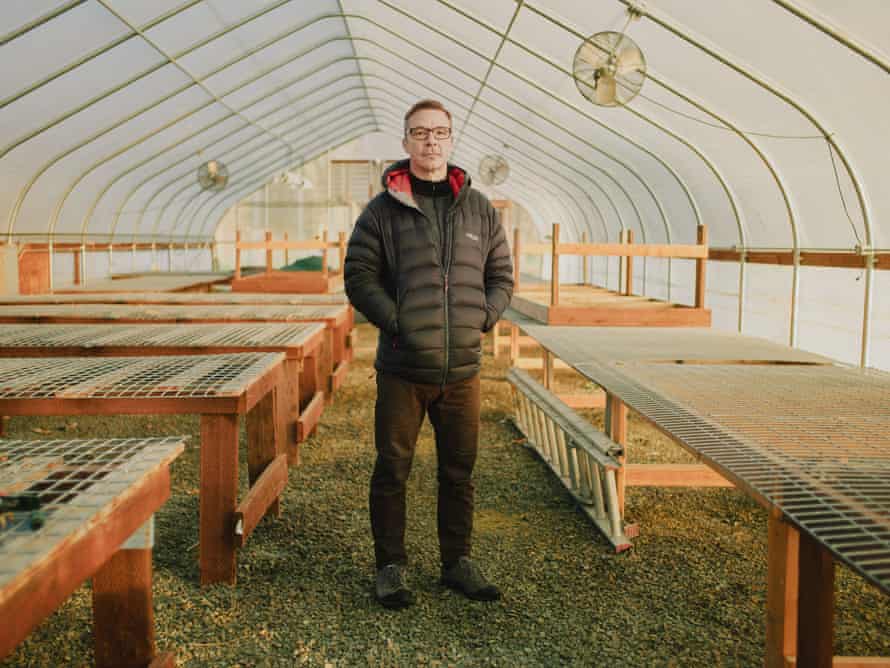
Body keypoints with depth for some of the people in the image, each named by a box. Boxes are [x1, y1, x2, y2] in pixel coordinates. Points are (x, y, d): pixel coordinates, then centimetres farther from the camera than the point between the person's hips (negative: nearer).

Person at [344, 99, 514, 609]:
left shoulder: (479, 209, 9)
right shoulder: (383, 210, -1)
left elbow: (502, 275, 13)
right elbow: (359, 275, -2)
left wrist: (483, 318, -2)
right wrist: (396, 322, -12)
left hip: (462, 369, 3)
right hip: (402, 368, -3)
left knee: (460, 472, 13)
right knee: (392, 472, 5)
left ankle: (458, 563, 28)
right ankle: (391, 567, 20)